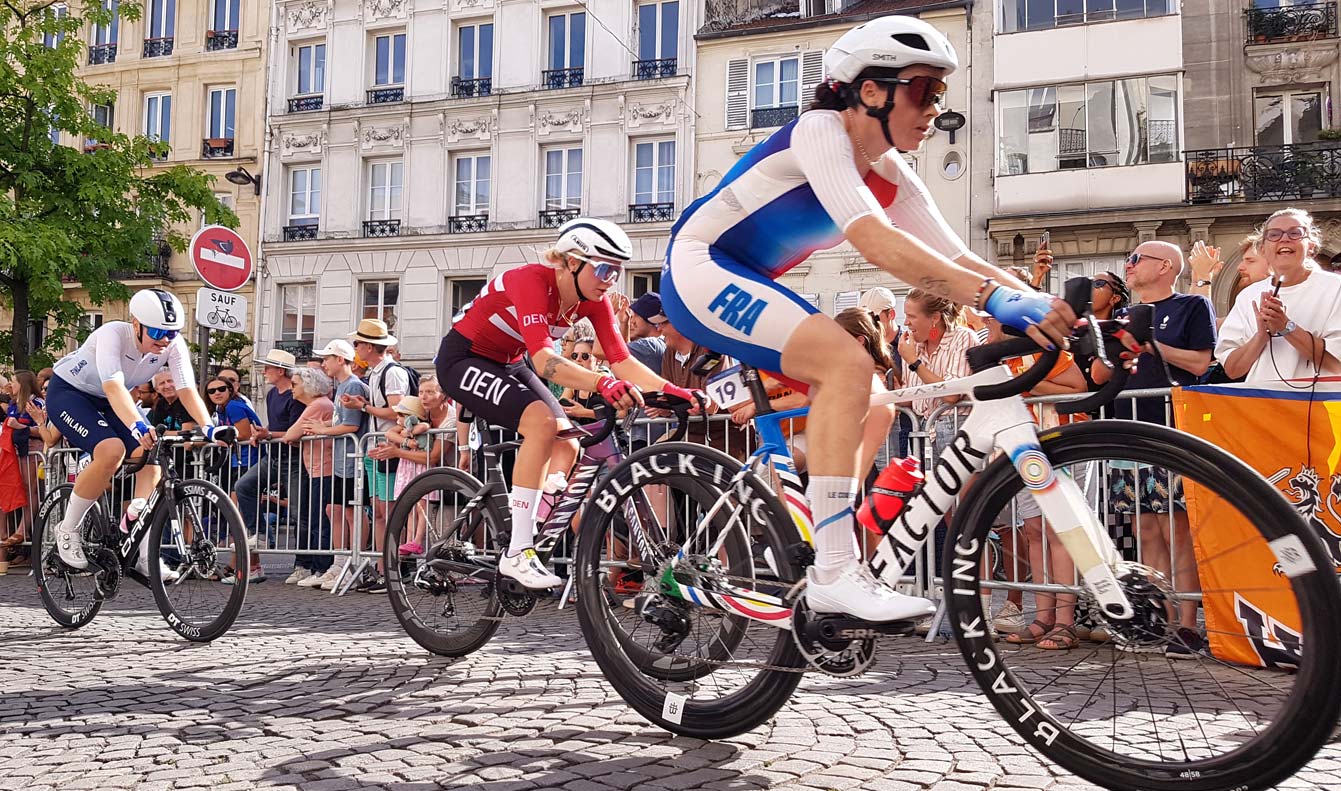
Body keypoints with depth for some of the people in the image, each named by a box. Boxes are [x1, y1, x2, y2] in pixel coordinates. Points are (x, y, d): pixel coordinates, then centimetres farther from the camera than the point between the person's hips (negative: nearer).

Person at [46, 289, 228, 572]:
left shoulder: (174, 345, -20)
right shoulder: (112, 334, -34)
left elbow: (188, 390, -27)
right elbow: (114, 388, -47)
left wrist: (208, 427, -45)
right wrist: (138, 426, -64)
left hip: (107, 401, 6)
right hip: (68, 392, -5)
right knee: (112, 450, -31)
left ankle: (144, 555, -7)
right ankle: (68, 530, -8)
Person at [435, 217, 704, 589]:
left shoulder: (593, 299, -9)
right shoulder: (531, 280, -30)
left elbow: (622, 360, -14)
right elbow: (543, 359, -43)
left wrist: (671, 391, -30)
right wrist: (603, 384, -58)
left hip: (507, 364, 8)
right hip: (463, 358, -8)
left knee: (567, 446, -7)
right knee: (542, 423, -29)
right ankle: (517, 554, -25)